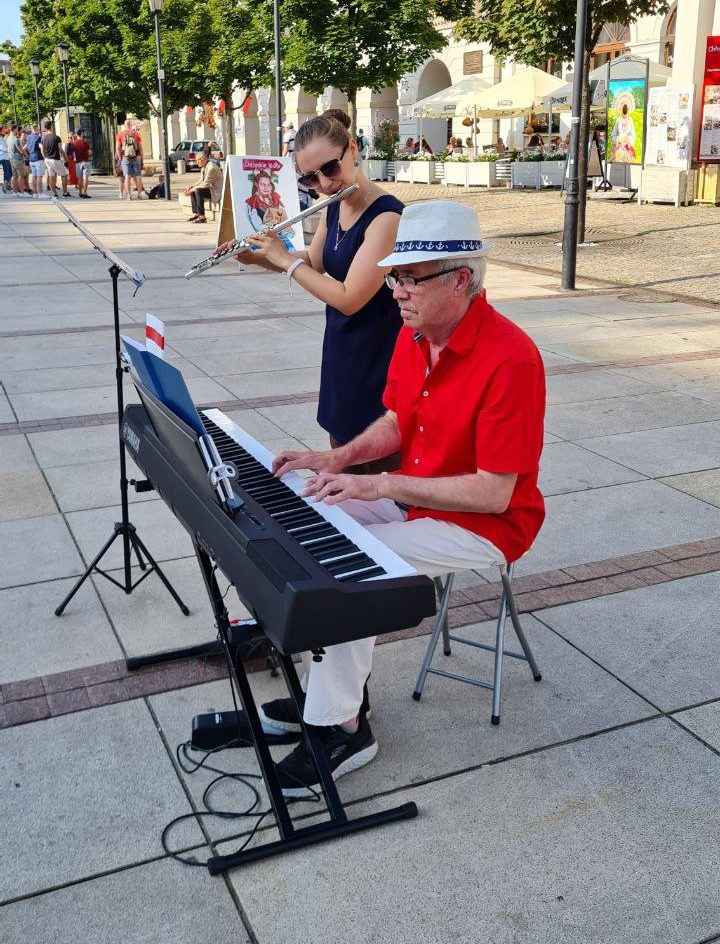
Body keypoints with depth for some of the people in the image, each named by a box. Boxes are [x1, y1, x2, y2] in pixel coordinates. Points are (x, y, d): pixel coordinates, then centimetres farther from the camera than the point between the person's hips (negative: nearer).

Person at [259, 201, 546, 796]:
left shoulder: (509, 360, -27)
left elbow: (494, 492, -27)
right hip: (415, 497, 9)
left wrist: (382, 486, -28)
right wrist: (341, 458, -6)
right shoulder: (414, 335, 0)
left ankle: (343, 728, -5)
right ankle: (325, 687, 8)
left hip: (483, 524, -9)